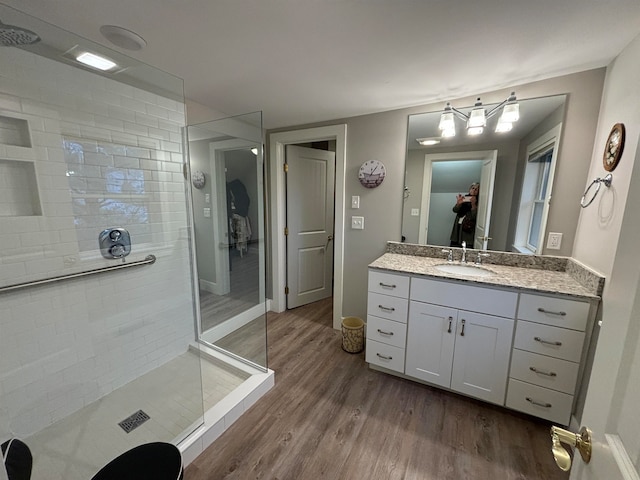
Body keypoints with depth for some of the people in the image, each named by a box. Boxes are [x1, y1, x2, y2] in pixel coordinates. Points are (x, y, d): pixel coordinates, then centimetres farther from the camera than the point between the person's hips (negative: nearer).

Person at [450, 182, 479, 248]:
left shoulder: (478, 202, 0)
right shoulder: (464, 199, 10)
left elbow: (475, 216, -10)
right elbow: (455, 210, 1)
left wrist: (473, 204, -22)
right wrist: (458, 203, -20)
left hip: (468, 229, -3)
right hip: (458, 227, 4)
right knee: (453, 249, 0)